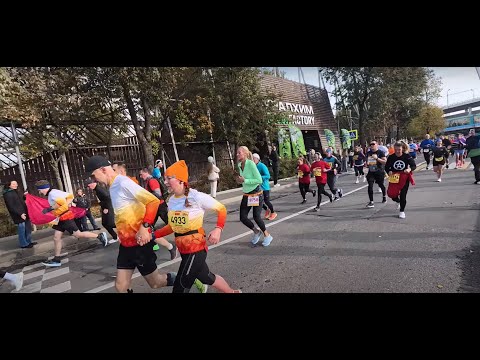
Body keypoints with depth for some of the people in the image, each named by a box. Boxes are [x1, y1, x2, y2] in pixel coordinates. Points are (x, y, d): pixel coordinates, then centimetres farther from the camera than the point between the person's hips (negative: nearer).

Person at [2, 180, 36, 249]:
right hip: (18, 215, -9)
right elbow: (11, 207, -18)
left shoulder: (15, 192, 14)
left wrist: (24, 196, 8)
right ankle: (23, 244, 12)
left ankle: (29, 241, 28)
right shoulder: (7, 194, -13)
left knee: (28, 228, 16)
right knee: (22, 230, 0)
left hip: (24, 213, 9)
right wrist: (20, 214, -22)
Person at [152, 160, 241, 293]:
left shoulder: (197, 197, -19)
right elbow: (172, 226, 12)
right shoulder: (171, 200, 2)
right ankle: (232, 292, 49)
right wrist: (153, 235, 0)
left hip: (196, 248, -7)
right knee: (207, 278, 25)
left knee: (180, 287, -1)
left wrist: (218, 229, -24)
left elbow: (222, 209, -9)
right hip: (183, 249, 7)